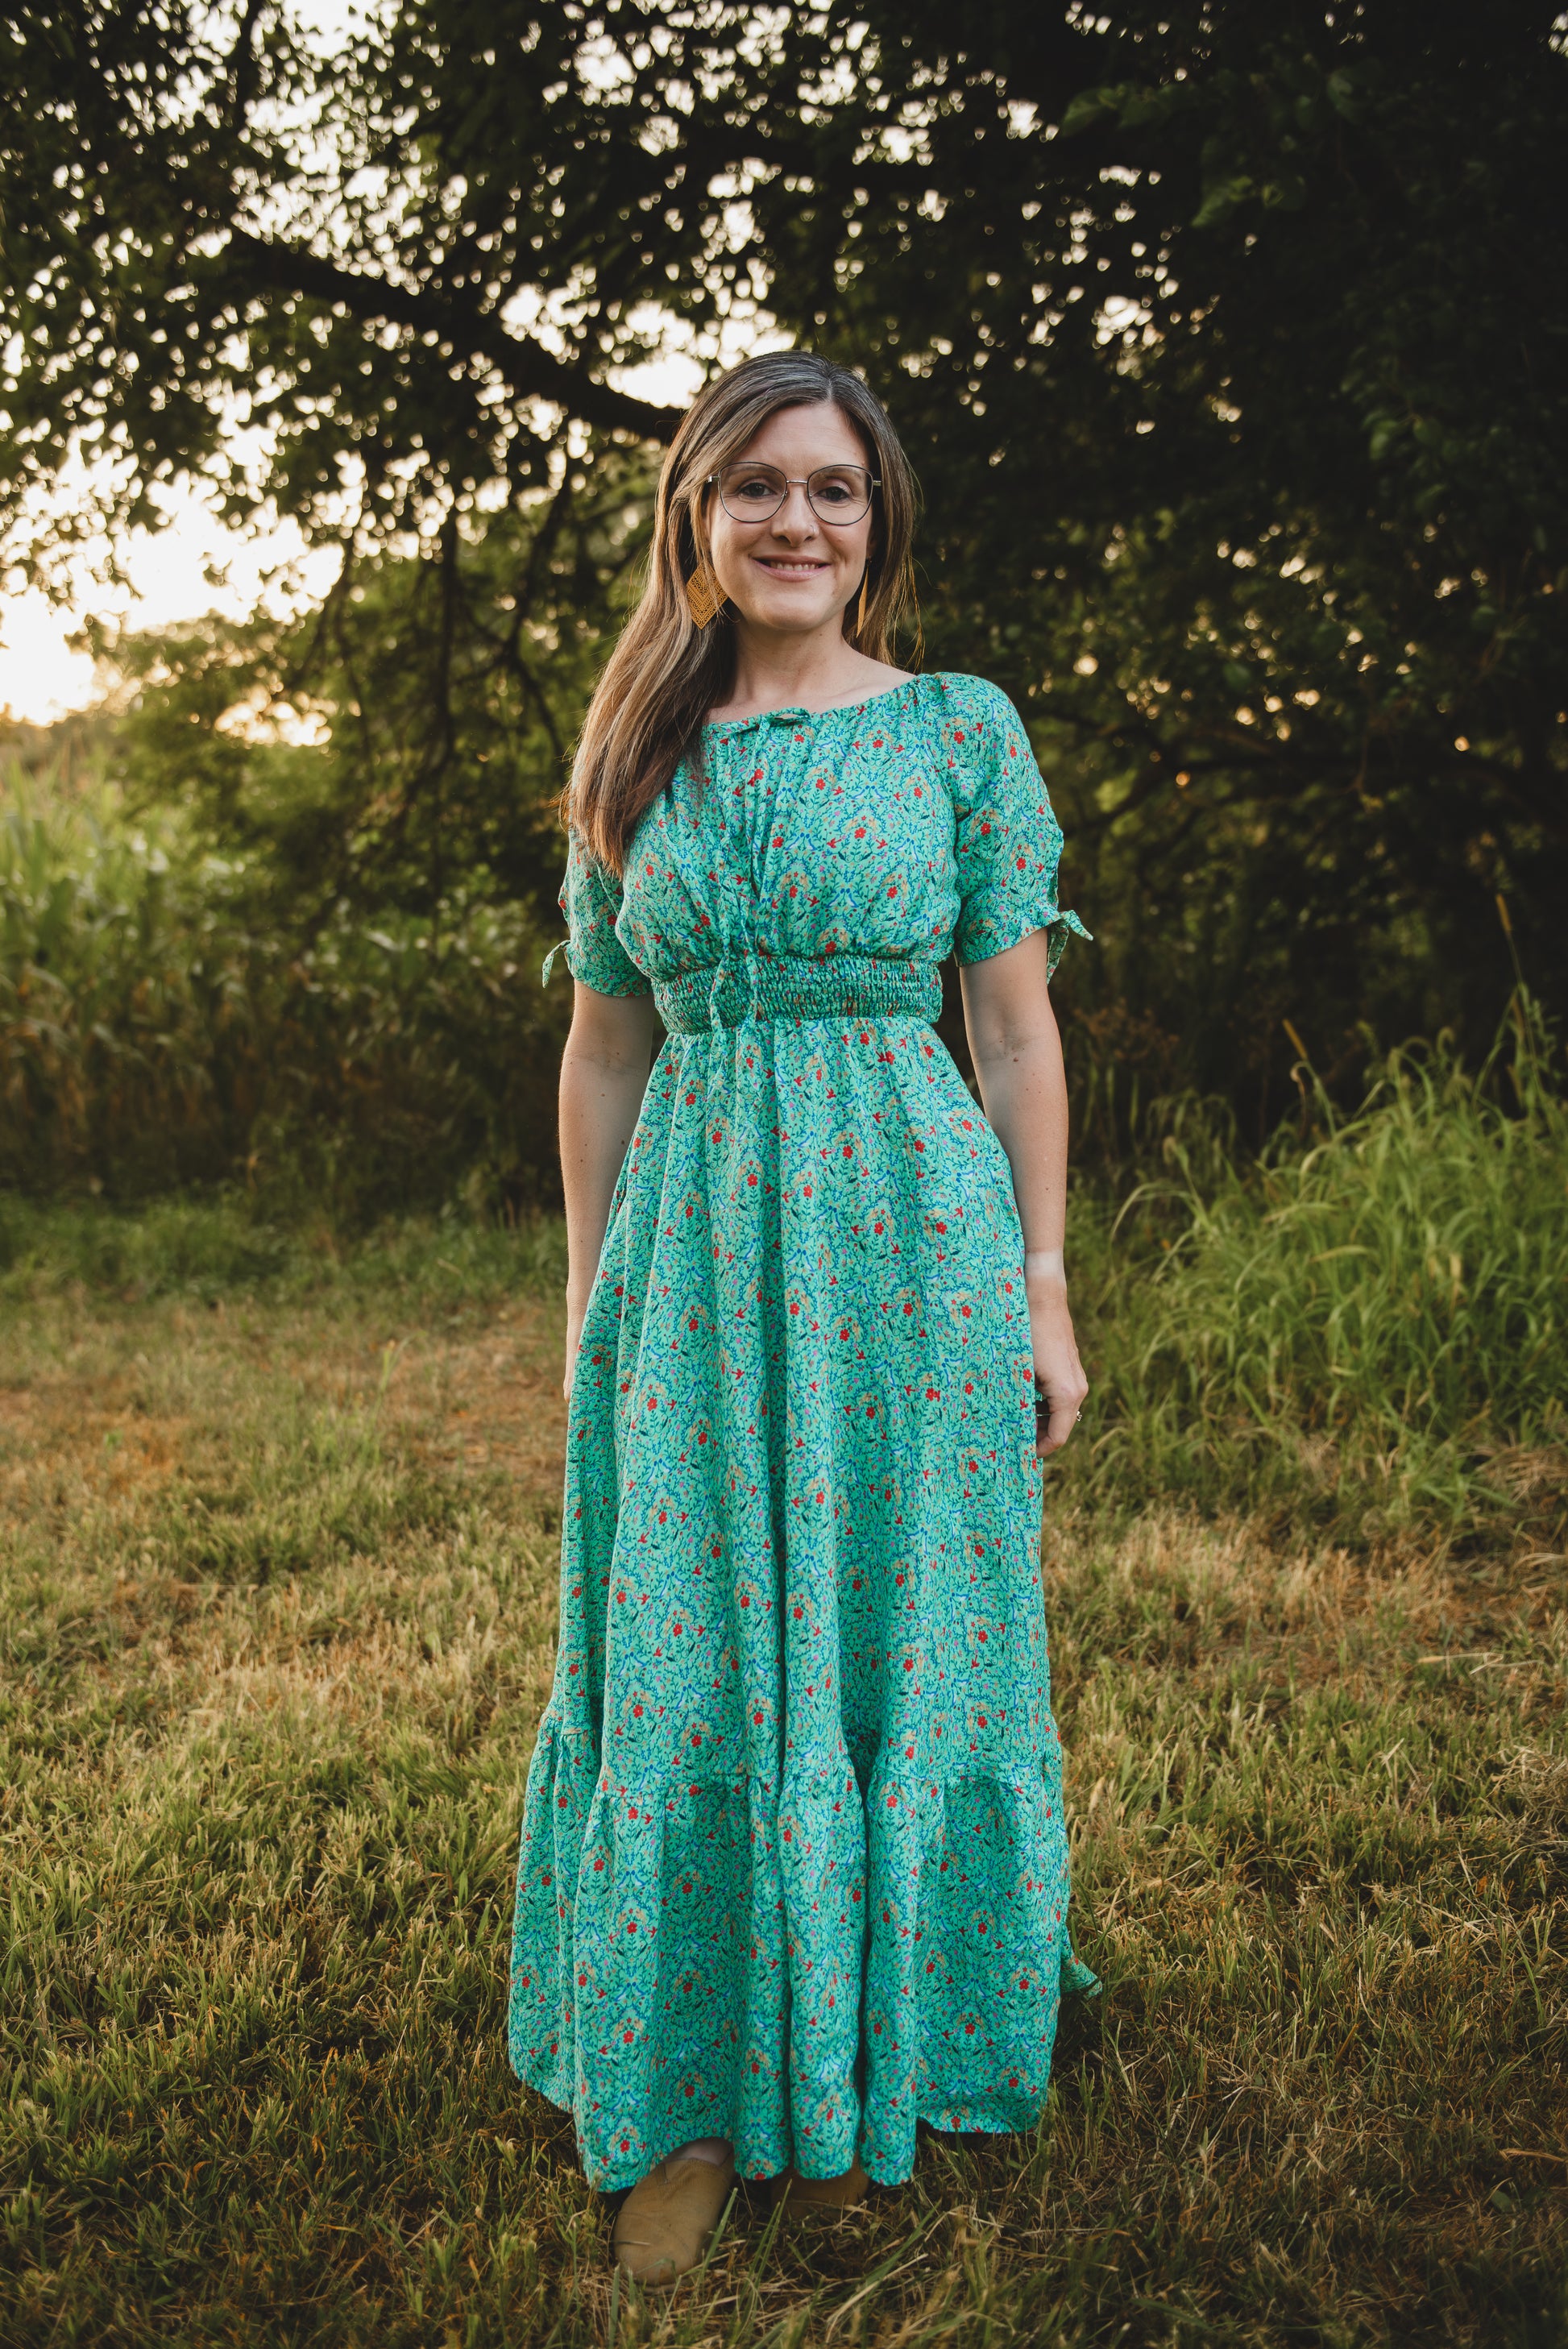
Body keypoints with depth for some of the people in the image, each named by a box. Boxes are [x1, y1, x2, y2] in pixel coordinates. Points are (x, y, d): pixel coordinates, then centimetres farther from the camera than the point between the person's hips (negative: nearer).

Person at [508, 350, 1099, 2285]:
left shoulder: (961, 729, 3)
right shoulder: (637, 758, 9)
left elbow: (1017, 1033, 1)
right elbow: (604, 1053, 11)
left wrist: (1042, 1292, -2)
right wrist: (589, 1304, 9)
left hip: (912, 1223, -2)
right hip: (695, 1245, 2)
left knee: (896, 1642, 6)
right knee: (688, 1670, 6)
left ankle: (861, 2074, 27)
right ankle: (701, 2092, 23)